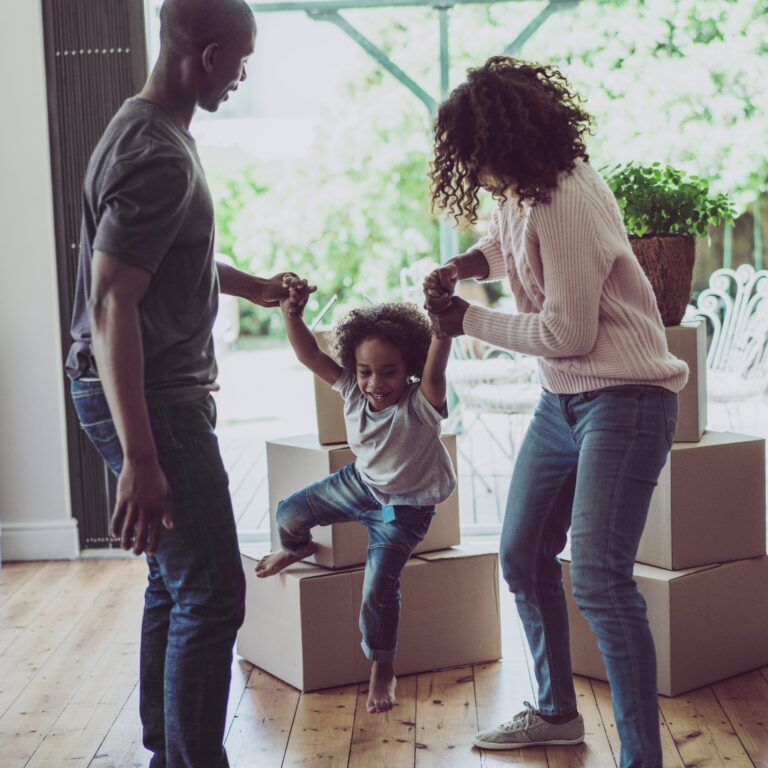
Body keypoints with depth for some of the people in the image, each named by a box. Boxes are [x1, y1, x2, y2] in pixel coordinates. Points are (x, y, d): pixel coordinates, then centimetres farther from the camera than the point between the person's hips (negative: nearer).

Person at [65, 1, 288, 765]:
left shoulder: (151, 129, 12)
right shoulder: (159, 157, -21)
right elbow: (109, 305, -26)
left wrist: (257, 287, 39)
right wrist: (139, 458, -28)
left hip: (161, 392, 10)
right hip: (150, 399, -10)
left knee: (175, 581, 17)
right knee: (210, 593, -7)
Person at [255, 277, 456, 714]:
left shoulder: (420, 405, -32)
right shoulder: (353, 391, -17)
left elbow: (435, 370, -53)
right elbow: (310, 356, -22)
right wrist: (293, 314, -39)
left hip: (405, 507, -6)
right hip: (361, 483, 6)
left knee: (379, 587, -15)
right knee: (290, 514, 11)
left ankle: (383, 669, 9)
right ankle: (299, 548, 50)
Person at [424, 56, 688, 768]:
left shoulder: (566, 201, -24)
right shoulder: (520, 190, 3)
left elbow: (567, 333, -21)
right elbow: (500, 242, 26)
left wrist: (470, 321, -9)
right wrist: (460, 268, 4)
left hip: (624, 398, -10)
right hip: (562, 398, 10)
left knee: (598, 577, -17)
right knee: (522, 555, 15)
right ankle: (557, 711, 32)